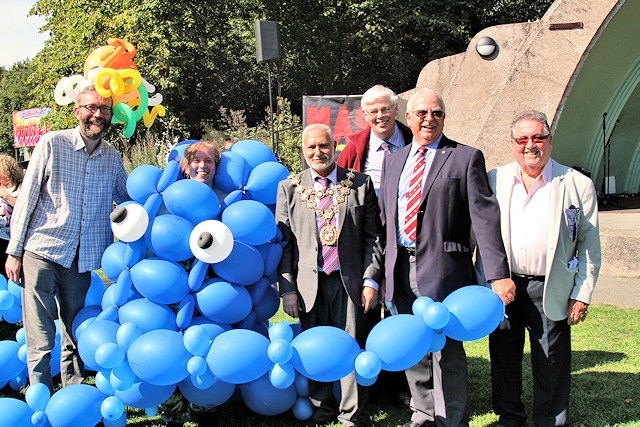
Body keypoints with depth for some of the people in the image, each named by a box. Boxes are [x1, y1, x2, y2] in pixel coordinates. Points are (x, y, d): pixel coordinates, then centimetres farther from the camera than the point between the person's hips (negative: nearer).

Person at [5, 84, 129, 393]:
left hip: (82, 260, 4)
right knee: (40, 339, -2)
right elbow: (26, 198, -2)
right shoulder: (52, 144, -5)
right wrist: (14, 251, -3)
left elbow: (127, 200, 21)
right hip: (42, 253, -4)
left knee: (76, 336, 12)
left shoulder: (112, 156, 6)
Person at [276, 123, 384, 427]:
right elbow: (283, 242, 4)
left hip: (349, 281, -1)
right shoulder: (288, 188, 7)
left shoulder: (360, 184, 5)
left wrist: (371, 280, -4)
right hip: (308, 283, 1)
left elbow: (373, 236, 3)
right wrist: (287, 288, -3)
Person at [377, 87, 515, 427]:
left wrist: (498, 274, -17)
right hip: (400, 269, 5)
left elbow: (485, 216, -10)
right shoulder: (393, 160, 14)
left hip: (442, 268, -5)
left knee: (446, 351, 0)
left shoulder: (466, 158, -3)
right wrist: (382, 269, 12)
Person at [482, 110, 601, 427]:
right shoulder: (495, 180, 5)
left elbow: (590, 246, 0)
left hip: (550, 290, -2)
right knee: (504, 354, 13)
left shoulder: (577, 184, -1)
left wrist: (582, 295, -5)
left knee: (551, 362, 6)